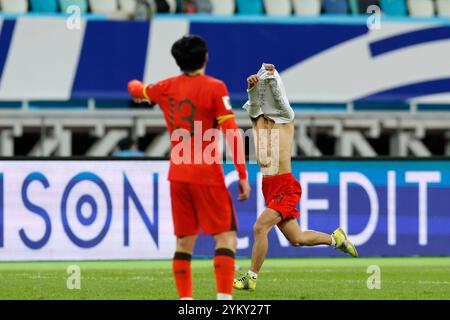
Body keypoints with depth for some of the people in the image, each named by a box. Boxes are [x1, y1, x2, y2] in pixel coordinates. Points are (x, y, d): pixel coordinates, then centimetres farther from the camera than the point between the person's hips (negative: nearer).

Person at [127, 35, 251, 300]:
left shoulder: (166, 88, 9)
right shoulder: (215, 88, -7)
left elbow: (137, 89, 31)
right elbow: (232, 133, -12)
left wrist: (136, 85, 56)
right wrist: (243, 176, -10)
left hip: (178, 176, 5)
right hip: (207, 175, -5)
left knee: (184, 241, 11)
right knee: (227, 237, -6)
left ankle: (185, 300, 7)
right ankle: (224, 298, -20)